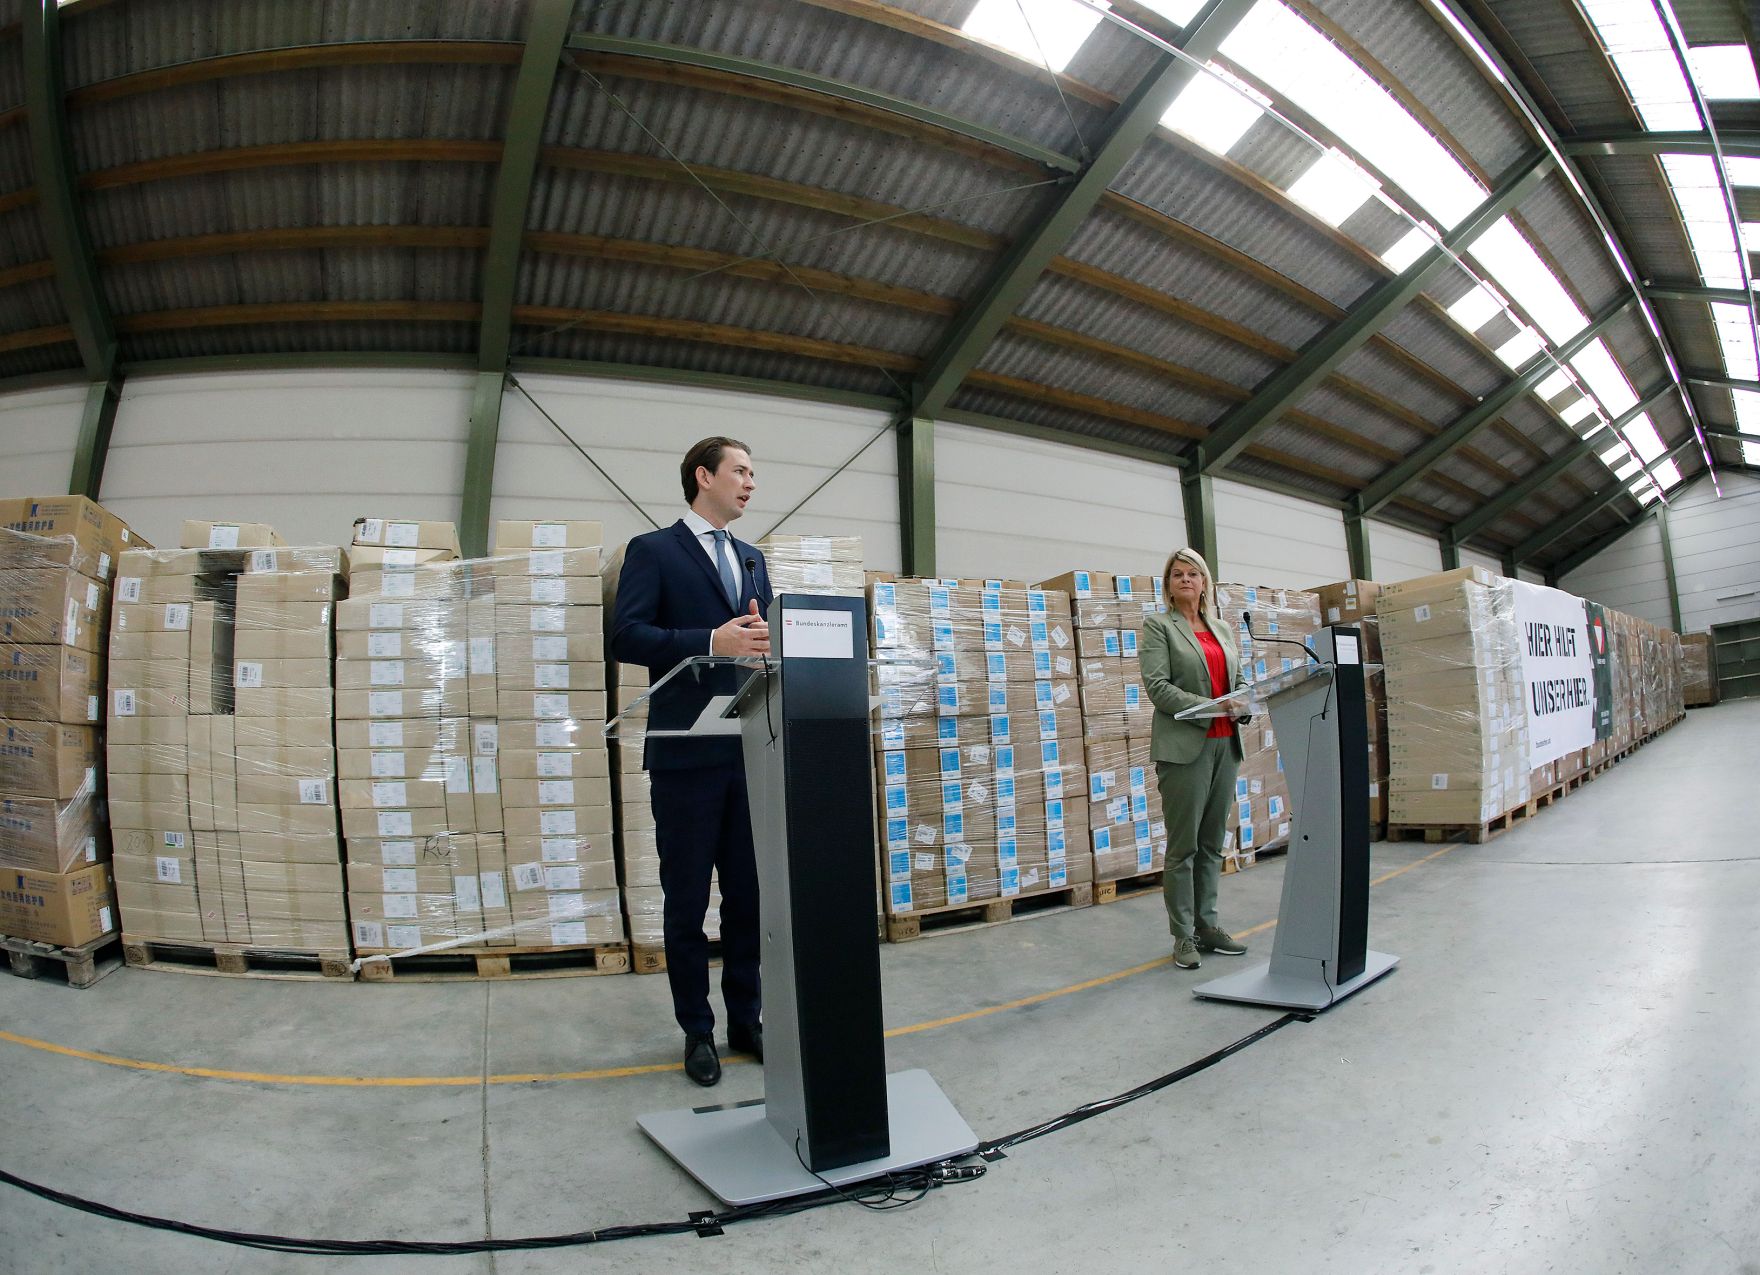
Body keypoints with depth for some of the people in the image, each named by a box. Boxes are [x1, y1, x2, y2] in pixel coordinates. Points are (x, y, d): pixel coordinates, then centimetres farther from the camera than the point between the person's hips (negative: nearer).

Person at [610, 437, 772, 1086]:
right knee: (687, 903, 7)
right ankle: (697, 1031, 23)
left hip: (751, 752, 5)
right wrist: (710, 641, -22)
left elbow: (765, 636, 17)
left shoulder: (751, 559, 17)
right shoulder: (652, 550, -1)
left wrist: (764, 636, -7)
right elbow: (626, 638, -11)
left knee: (749, 897, 12)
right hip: (687, 754, -5)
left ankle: (745, 1020, 27)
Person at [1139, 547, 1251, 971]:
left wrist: (1245, 703, -4)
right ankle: (1184, 936, 7)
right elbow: (1157, 685, -11)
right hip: (1185, 746, -6)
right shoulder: (1158, 626, 0)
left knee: (1212, 843, 11)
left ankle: (1207, 924, 20)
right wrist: (1209, 708, -20)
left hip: (1224, 745, 6)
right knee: (1183, 846, -1)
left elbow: (1238, 679, 20)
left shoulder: (1222, 629, 18)